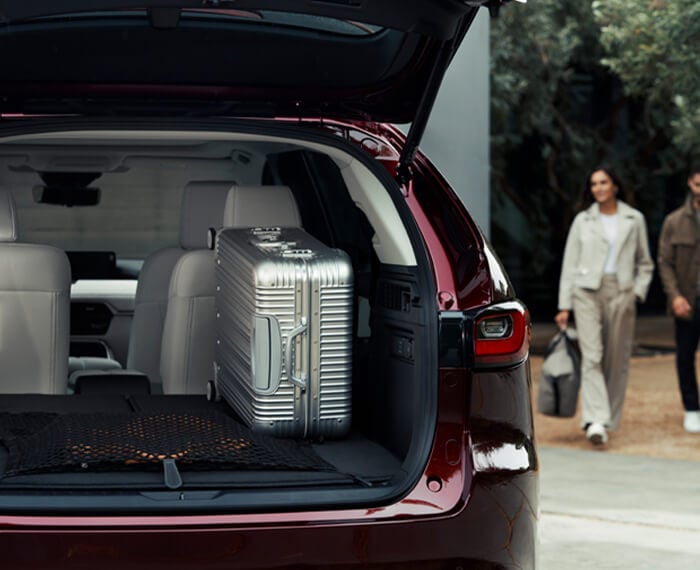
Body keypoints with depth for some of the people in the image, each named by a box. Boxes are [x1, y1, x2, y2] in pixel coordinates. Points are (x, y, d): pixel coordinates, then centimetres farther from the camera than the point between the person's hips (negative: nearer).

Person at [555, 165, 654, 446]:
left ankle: (610, 420, 14)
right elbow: (569, 264, 7)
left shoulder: (634, 220, 9)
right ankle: (595, 421, -23)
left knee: (617, 361, 3)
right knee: (591, 356, -14)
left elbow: (645, 264, 15)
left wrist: (638, 292, -1)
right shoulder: (583, 220, 8)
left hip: (621, 294, 1)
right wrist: (564, 306, 2)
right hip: (587, 292, -1)